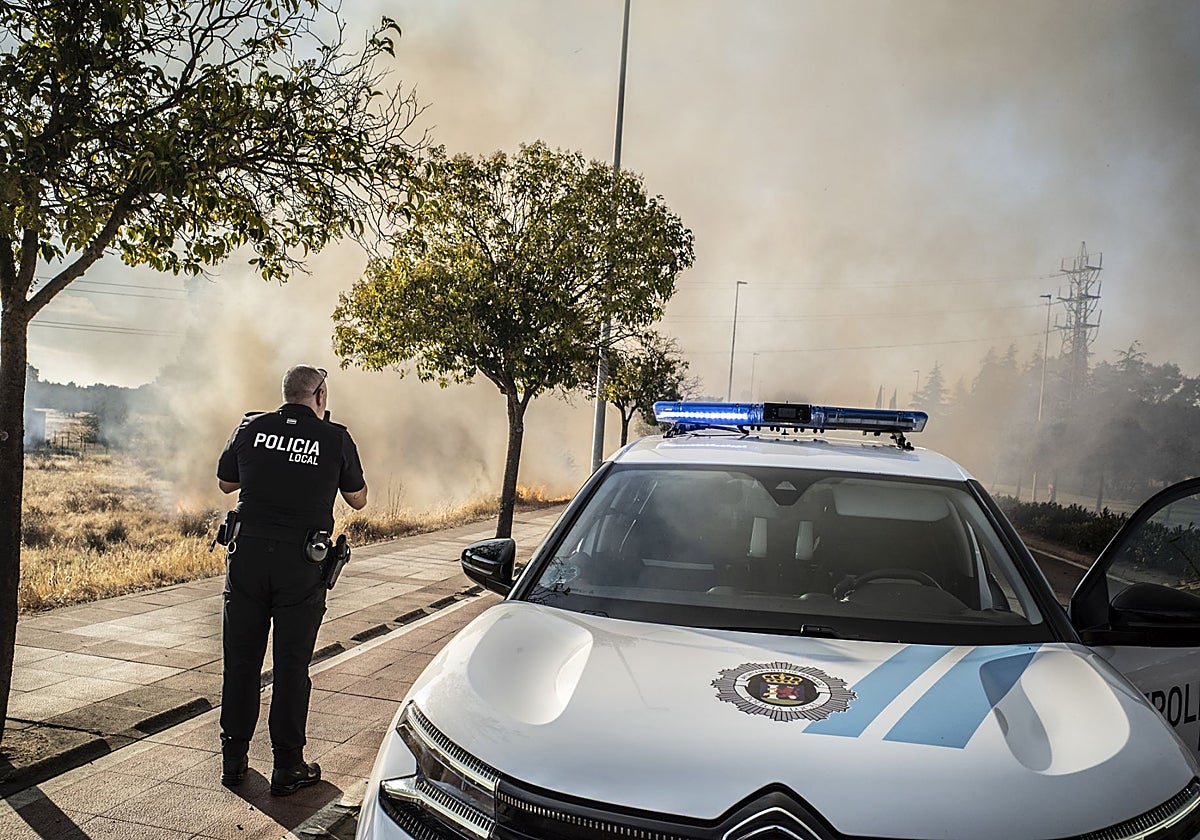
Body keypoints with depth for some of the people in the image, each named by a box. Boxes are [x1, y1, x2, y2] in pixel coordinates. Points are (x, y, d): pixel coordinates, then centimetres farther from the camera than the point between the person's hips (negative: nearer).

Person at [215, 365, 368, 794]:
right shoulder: (336, 439, -4)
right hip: (301, 565, -2)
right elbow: (358, 499, 7)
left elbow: (225, 482, 16)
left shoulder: (251, 428, 2)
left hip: (247, 553, 3)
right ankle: (287, 767, 15)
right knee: (291, 664, 6)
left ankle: (233, 759, 25)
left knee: (241, 658, 13)